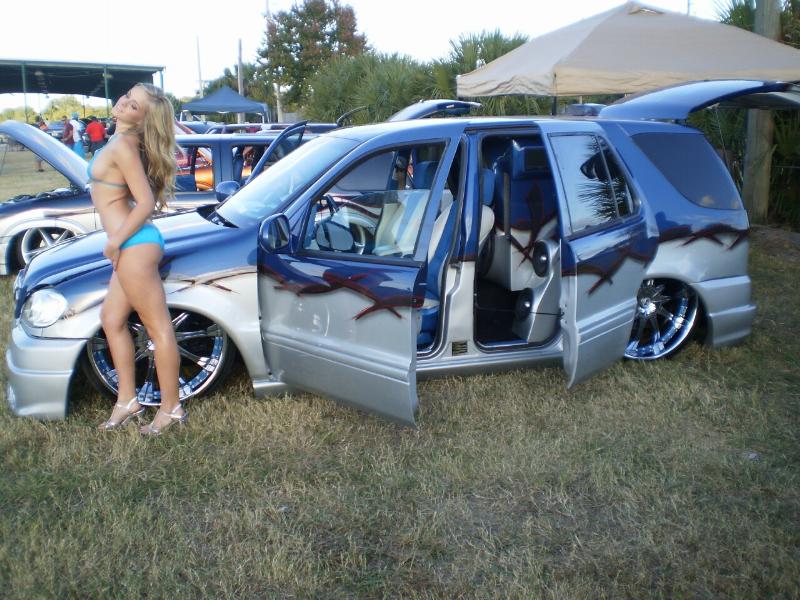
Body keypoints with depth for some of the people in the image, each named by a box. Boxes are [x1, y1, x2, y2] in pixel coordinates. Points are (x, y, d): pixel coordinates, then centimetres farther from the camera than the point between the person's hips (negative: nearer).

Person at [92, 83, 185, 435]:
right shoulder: (121, 141, 13)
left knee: (159, 329, -1)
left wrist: (114, 242, -13)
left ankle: (171, 408, 10)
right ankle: (127, 401, 27)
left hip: (135, 247, -11)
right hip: (133, 246, 11)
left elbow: (145, 203, -22)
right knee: (111, 320, 18)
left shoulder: (123, 146, -15)